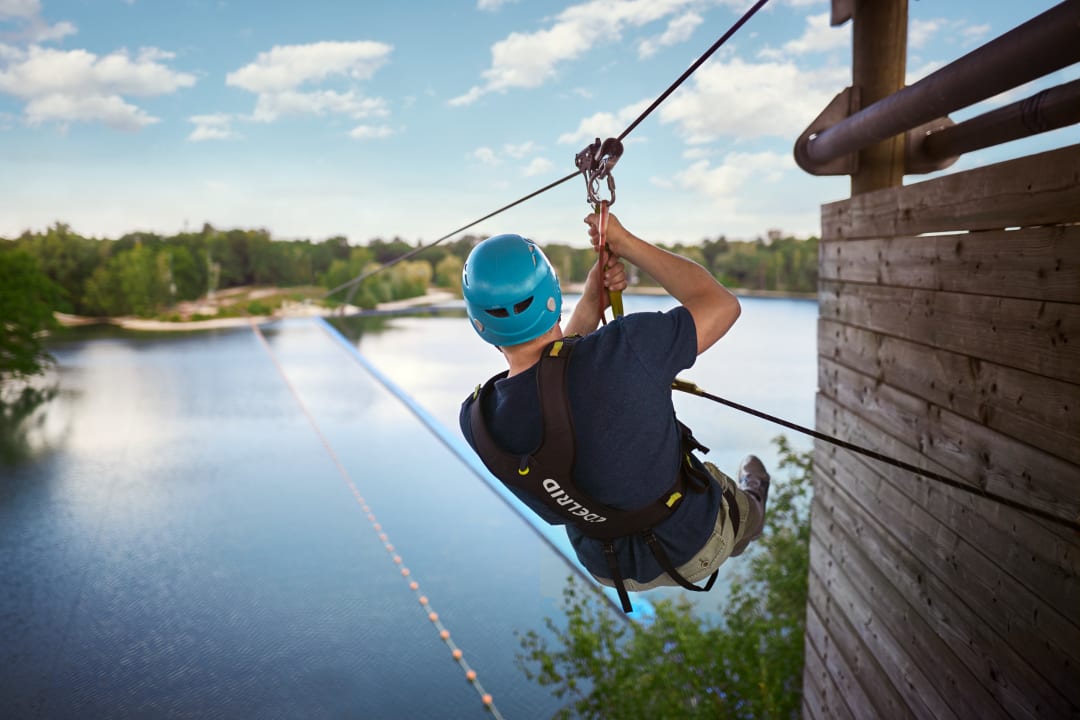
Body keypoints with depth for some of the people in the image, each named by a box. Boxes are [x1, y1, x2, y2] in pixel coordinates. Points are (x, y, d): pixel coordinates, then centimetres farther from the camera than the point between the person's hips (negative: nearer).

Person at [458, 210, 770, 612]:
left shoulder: (476, 421, -22)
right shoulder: (620, 350, -38)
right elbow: (722, 305, -19)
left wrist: (591, 302, -6)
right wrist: (628, 244, -14)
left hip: (609, 566, 3)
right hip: (696, 542, -2)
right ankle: (750, 511, 71)